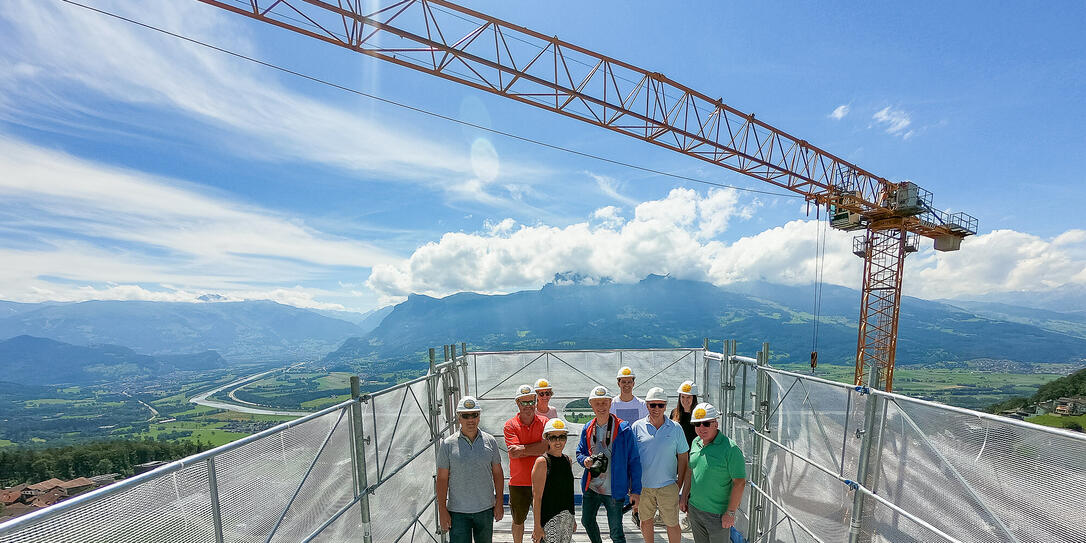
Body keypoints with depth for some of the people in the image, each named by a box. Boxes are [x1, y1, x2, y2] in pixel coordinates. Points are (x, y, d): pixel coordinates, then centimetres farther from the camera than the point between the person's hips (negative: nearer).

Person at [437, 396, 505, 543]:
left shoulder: (490, 441, -3)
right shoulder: (448, 444, -8)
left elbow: (497, 473, 4)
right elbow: (442, 479, -4)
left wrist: (499, 502, 2)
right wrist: (442, 510, -5)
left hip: (486, 509, 2)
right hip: (458, 511, -2)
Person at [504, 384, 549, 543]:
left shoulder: (544, 422, -2)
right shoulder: (510, 425, -6)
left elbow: (546, 446, -15)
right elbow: (514, 454, -16)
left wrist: (522, 449, -16)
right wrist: (535, 449, -15)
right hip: (518, 482, 0)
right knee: (518, 520, 19)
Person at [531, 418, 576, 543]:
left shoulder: (567, 460, 6)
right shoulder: (542, 462, -13)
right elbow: (537, 497, -14)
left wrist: (572, 518, 18)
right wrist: (537, 526, -15)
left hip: (567, 518, 6)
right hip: (549, 519, -6)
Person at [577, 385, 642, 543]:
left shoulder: (623, 429, -13)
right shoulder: (588, 428, 0)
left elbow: (634, 461, -9)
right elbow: (580, 452, 11)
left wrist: (635, 490, -9)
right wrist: (585, 460, -11)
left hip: (614, 490, -5)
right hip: (591, 488, 5)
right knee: (587, 521, 22)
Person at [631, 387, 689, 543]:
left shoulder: (675, 428, -5)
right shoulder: (637, 427, -6)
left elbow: (683, 457, 3)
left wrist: (679, 482, 0)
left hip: (668, 485, -1)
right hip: (642, 485, 1)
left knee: (672, 524, 8)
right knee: (645, 520, 17)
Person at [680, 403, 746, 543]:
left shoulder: (730, 448, -20)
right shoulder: (695, 442, 1)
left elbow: (740, 483, -17)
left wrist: (731, 513, -16)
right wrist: (684, 497, 12)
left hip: (717, 514, -6)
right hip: (694, 508, 6)